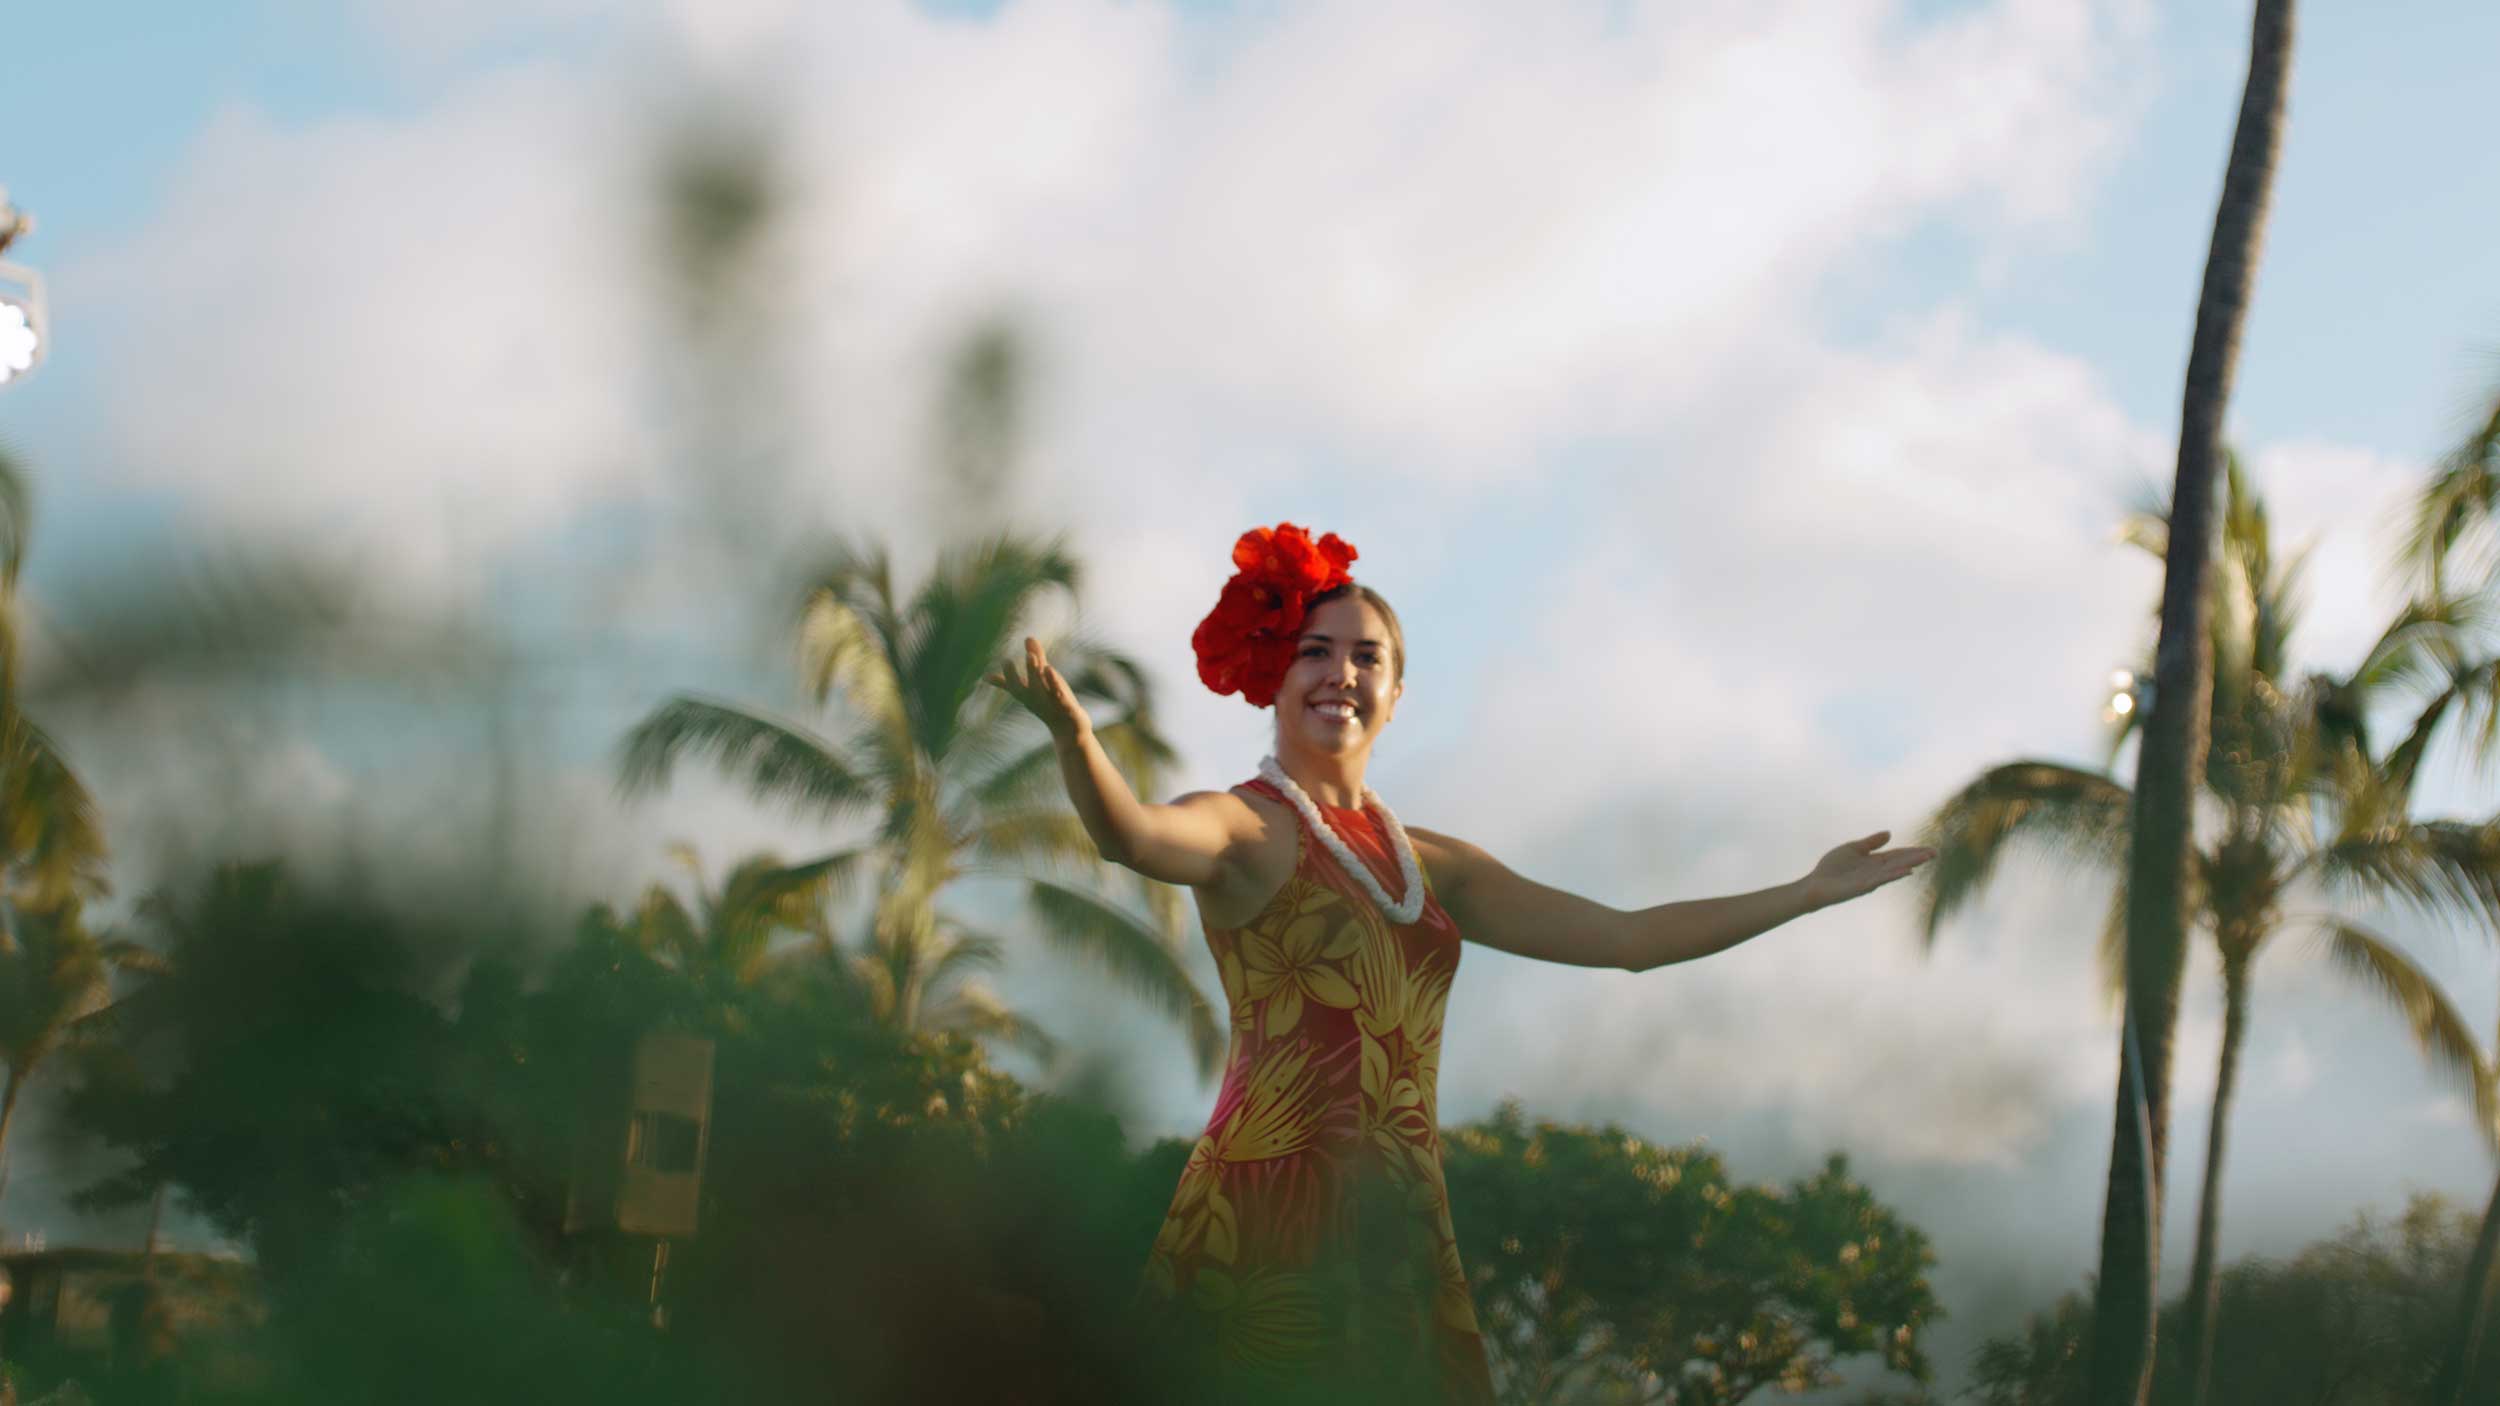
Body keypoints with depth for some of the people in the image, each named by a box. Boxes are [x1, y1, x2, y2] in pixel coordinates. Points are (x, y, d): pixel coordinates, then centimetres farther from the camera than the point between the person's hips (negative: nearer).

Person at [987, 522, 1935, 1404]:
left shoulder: (1433, 864, 17)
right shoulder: (1244, 829, -2)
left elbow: (1627, 938, 20)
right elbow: (1134, 836, -25)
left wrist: (1809, 893, 19)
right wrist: (1073, 736, -46)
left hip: (1402, 1230, 6)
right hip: (1265, 1217, -6)